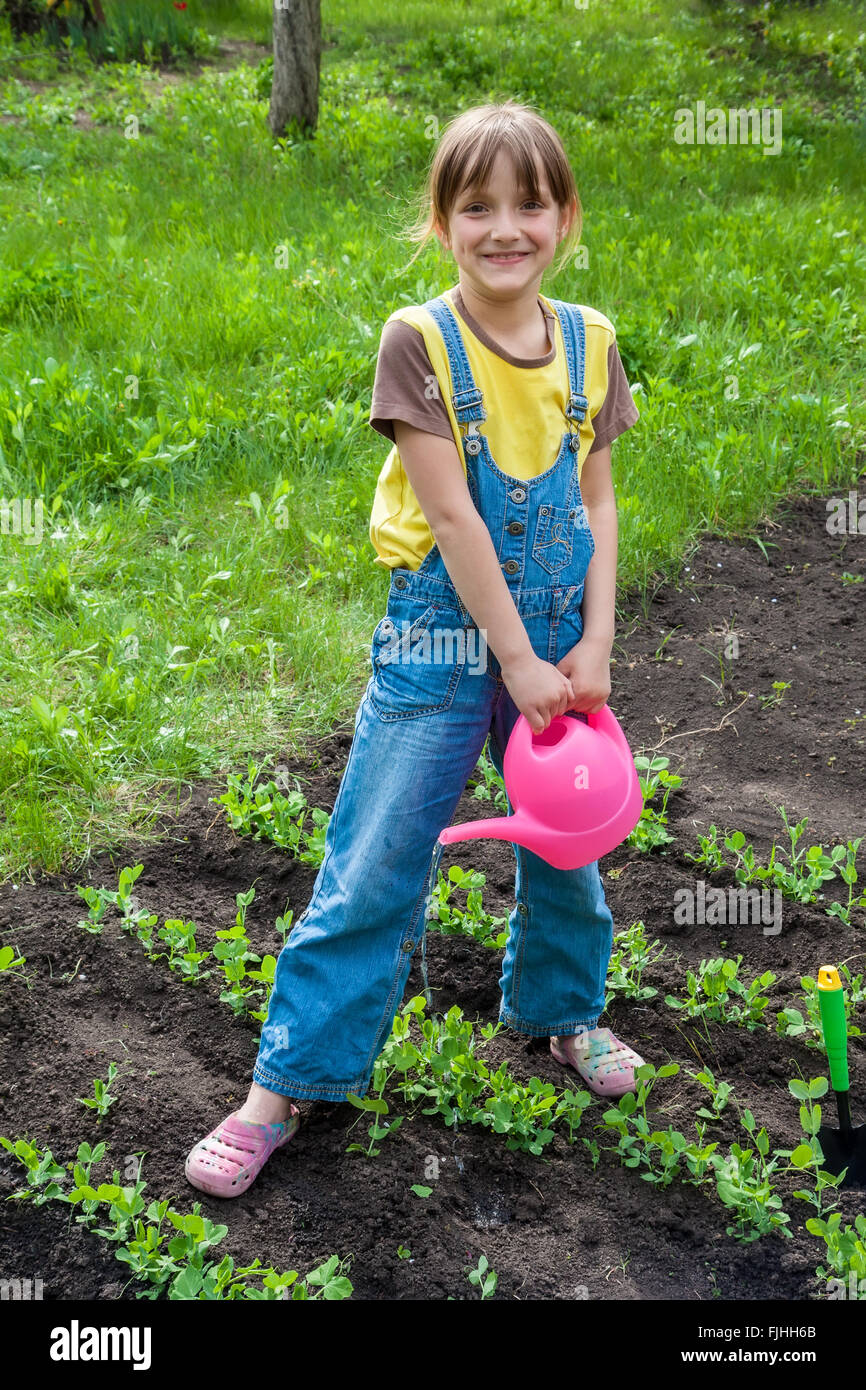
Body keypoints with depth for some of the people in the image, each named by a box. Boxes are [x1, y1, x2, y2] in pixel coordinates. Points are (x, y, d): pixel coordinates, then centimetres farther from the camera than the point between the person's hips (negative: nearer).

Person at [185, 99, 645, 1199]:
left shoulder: (589, 343, 1)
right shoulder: (419, 340, -13)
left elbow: (596, 501, 4)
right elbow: (451, 513, -17)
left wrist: (594, 645, -5)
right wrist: (516, 658, -16)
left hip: (557, 640, 4)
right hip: (442, 640, -4)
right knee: (371, 871, -1)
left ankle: (559, 1007, 46)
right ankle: (287, 1082, 13)